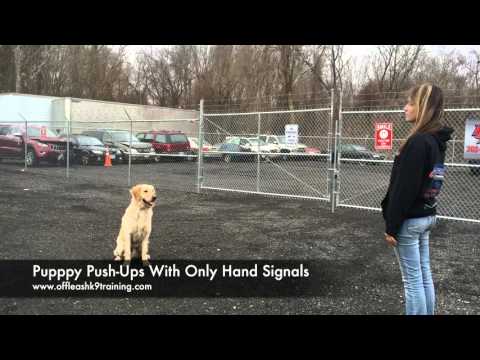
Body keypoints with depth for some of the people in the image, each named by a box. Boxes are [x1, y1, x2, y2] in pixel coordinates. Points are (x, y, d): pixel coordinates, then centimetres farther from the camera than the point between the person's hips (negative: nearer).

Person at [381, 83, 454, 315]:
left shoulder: (417, 142, -20)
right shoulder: (436, 140, 10)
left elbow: (404, 189, -21)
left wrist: (392, 227, -15)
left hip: (410, 219, -9)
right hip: (426, 216, 9)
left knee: (412, 280, 1)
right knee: (424, 276, 16)